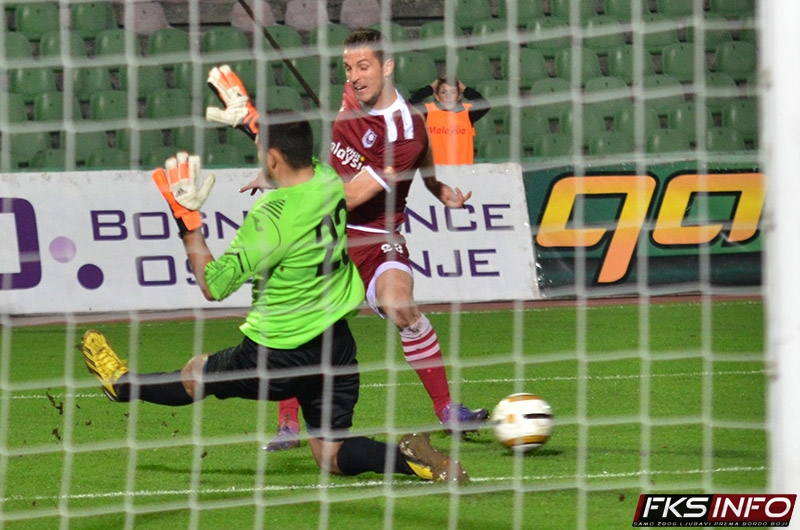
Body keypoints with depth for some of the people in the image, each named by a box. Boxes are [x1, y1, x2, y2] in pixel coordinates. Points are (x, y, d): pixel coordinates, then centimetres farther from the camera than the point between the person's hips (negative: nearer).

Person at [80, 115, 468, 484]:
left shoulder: (271, 219, -26)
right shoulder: (330, 182, -5)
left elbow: (213, 285, -15)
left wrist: (187, 221, -10)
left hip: (281, 357, -6)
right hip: (338, 344, 6)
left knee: (194, 376, 22)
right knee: (333, 454, 12)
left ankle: (122, 384, 46)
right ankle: (407, 457, -12)